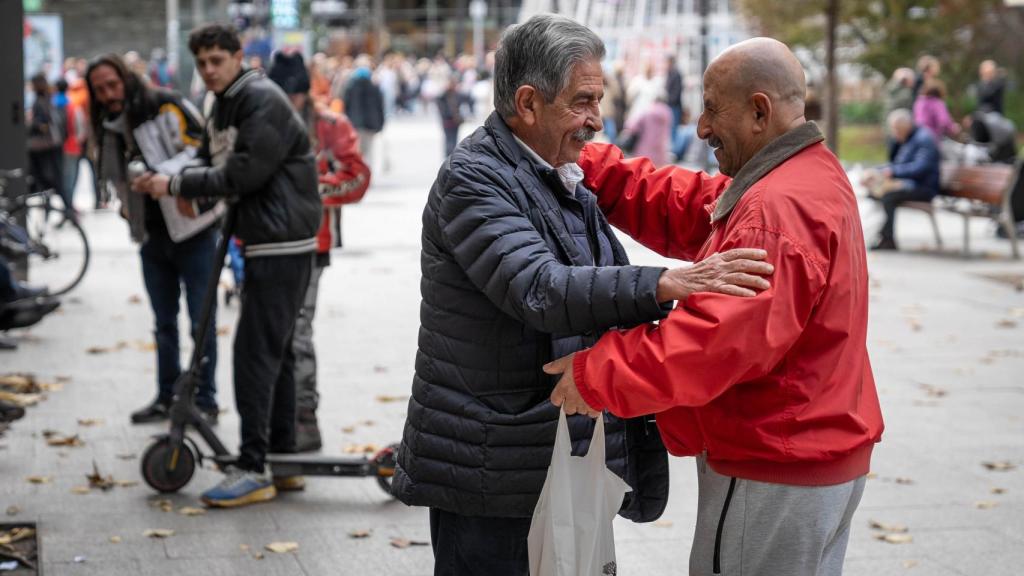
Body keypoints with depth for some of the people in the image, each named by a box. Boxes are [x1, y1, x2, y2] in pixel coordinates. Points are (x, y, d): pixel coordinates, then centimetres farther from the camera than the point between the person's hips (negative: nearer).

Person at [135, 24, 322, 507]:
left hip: (283, 244, -10)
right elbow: (211, 164, 16)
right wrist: (170, 183, -2)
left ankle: (253, 471, -10)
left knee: (255, 350, -12)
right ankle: (284, 456, 24)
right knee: (276, 350, 15)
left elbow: (244, 174, -22)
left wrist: (177, 185, -17)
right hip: (266, 241, 10)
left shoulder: (263, 102, -16)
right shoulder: (222, 109, 14)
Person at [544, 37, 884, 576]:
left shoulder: (778, 212, -23)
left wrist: (595, 374, -21)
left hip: (774, 473, -11)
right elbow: (685, 211, 11)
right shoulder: (810, 177, 12)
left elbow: (716, 340, -30)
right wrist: (582, 165, 4)